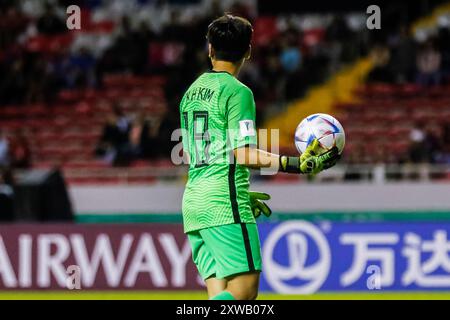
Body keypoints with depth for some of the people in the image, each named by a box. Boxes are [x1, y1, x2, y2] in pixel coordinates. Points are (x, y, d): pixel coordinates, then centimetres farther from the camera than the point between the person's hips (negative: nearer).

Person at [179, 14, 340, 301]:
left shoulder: (192, 92, 17)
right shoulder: (237, 91, -7)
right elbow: (244, 154, -15)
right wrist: (297, 164, -20)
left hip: (193, 200, 8)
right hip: (225, 205, -8)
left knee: (220, 294, 5)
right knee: (245, 289, -10)